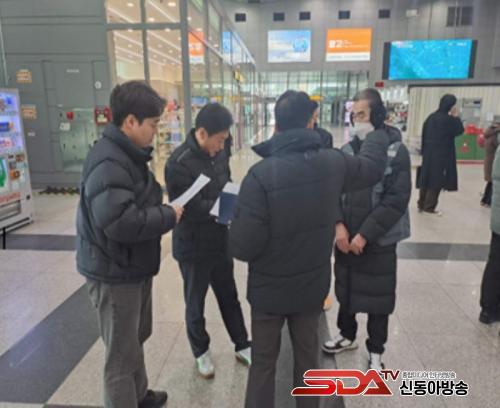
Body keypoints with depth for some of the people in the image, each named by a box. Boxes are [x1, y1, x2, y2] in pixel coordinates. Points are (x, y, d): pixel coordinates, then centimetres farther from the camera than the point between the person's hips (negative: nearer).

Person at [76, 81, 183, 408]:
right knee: (123, 353, 7)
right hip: (114, 273, -10)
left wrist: (164, 210, 0)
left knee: (136, 338, 26)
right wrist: (168, 216, -22)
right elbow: (120, 222, -35)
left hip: (134, 266, 10)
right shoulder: (108, 163, -26)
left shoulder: (129, 154, 8)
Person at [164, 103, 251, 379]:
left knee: (229, 296, 20)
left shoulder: (219, 152, -2)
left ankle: (242, 346, 39)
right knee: (196, 304, 15)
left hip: (220, 240, 6)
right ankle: (201, 352, 38)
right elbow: (193, 209, -26)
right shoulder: (179, 163, -24)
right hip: (193, 246, -6)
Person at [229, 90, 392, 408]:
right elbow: (372, 167, 12)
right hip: (313, 285, 4)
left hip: (269, 288, -3)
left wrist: (238, 222, -2)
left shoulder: (261, 174, -25)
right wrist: (379, 132, 30)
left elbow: (243, 247, -24)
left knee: (263, 362, 17)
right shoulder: (334, 163, -11)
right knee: (308, 356, 24)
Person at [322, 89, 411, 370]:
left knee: (377, 296, 10)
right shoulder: (347, 151, 0)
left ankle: (376, 351, 32)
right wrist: (339, 225, -12)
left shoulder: (397, 152, -11)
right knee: (346, 288, 18)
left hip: (379, 240, -4)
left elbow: (396, 200, -15)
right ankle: (347, 335, 43)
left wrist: (365, 234, -17)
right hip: (346, 237, 4)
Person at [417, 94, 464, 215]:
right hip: (442, 154, -7)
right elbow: (460, 130, -5)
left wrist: (424, 150, 15)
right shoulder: (448, 119, -15)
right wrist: (456, 117, 0)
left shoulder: (432, 116, 6)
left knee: (426, 178, 13)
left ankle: (422, 204, 20)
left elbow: (424, 134, 10)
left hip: (429, 153, 7)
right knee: (437, 180, 1)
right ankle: (429, 207, 5)